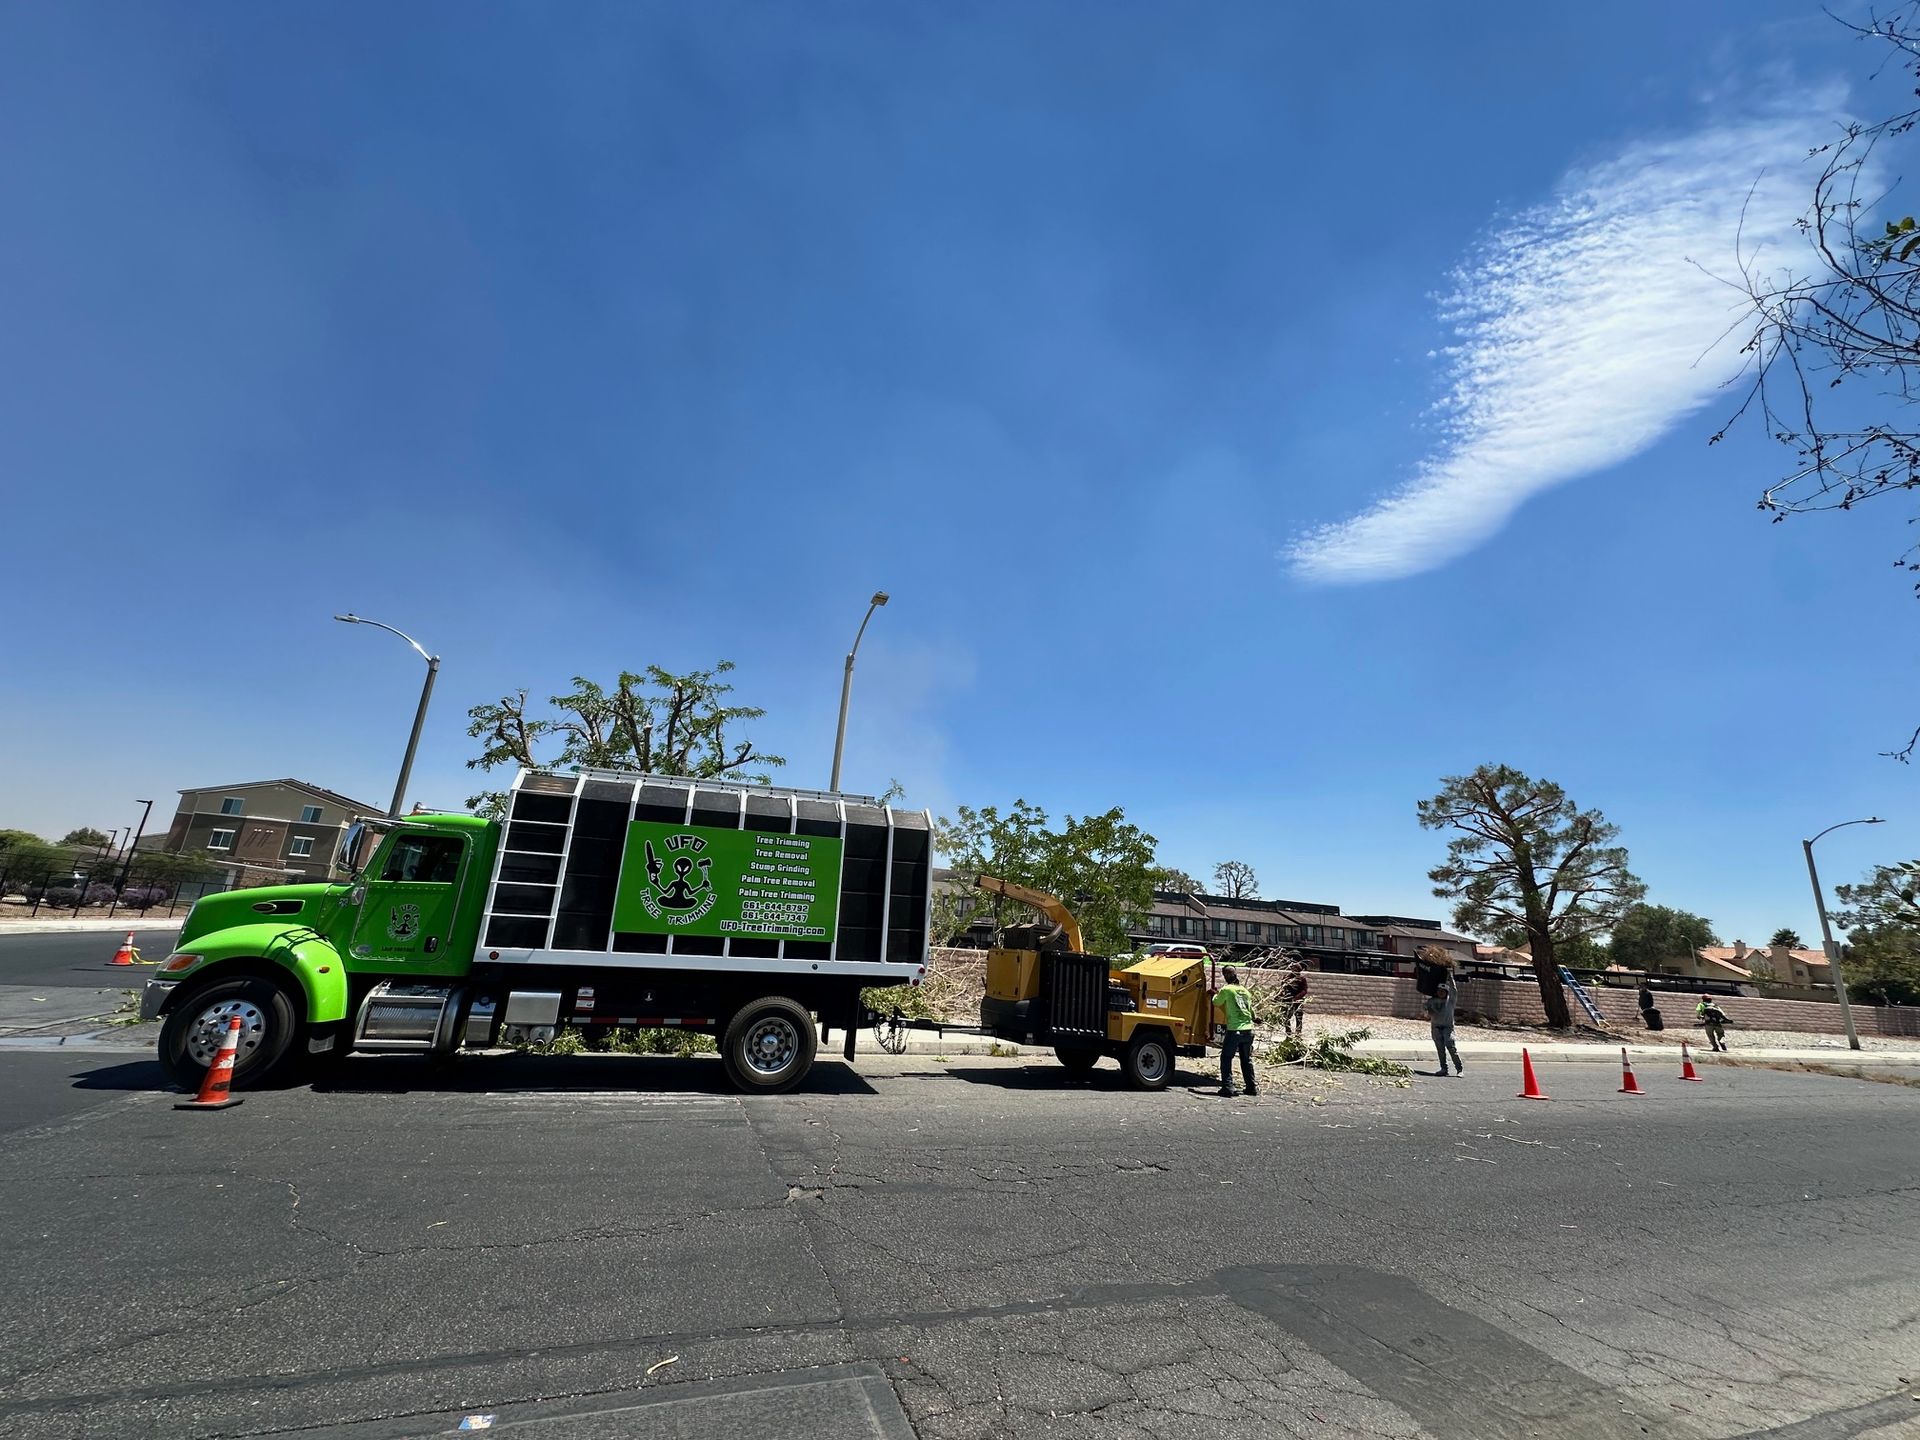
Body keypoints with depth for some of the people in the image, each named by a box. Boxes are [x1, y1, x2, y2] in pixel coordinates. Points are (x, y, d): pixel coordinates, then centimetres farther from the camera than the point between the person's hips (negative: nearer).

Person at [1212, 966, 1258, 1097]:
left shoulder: (1226, 990, -6)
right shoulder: (1245, 991, 11)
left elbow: (1216, 1003, 10)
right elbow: (1251, 1010, 17)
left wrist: (1216, 994, 28)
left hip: (1234, 1030, -6)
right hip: (1248, 1030, 6)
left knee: (1226, 1058, 5)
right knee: (1247, 1059, 20)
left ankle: (1228, 1087, -1)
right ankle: (1252, 1087, 25)